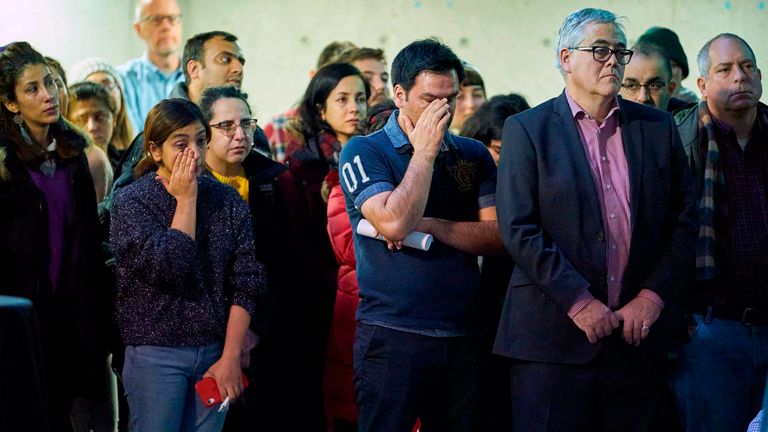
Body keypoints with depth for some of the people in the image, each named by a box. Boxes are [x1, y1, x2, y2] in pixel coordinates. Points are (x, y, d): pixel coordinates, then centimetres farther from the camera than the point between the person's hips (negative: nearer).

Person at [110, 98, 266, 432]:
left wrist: (230, 357, -5)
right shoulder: (130, 202, -5)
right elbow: (167, 267, -18)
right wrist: (186, 200, -10)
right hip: (155, 354, -3)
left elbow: (246, 283, 2)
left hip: (215, 354, 3)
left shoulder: (227, 201, 4)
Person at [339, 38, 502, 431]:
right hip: (392, 335, -4)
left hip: (465, 335, 4)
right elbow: (394, 223, -17)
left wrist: (429, 225, -10)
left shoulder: (474, 155, 12)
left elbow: (498, 236, 2)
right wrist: (425, 151, -10)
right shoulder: (363, 151, -1)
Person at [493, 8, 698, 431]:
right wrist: (579, 302, -12)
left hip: (641, 331, 3)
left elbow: (684, 219, 9)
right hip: (554, 339, -3)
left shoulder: (658, 127, 11)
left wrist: (653, 297, -2)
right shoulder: (527, 130, 0)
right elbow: (517, 229, -7)